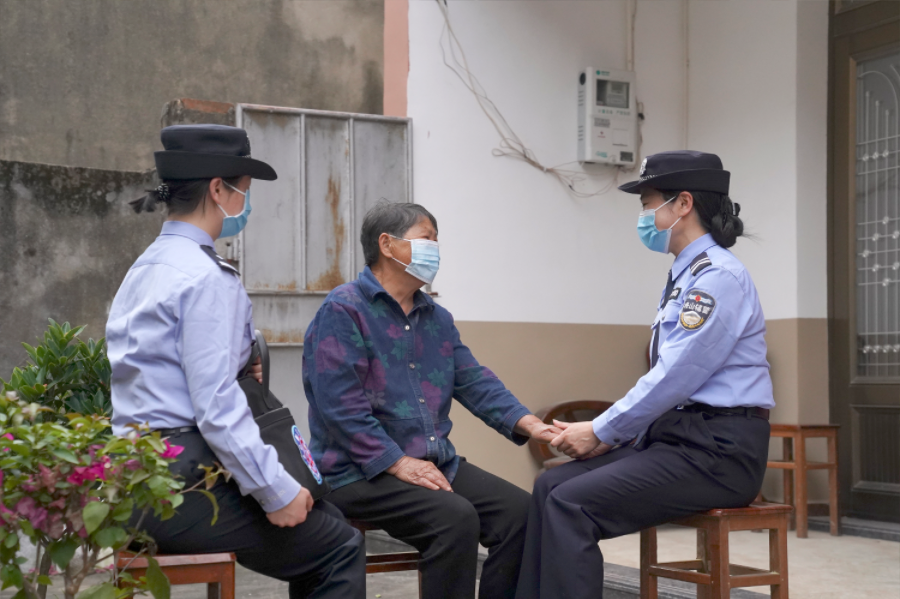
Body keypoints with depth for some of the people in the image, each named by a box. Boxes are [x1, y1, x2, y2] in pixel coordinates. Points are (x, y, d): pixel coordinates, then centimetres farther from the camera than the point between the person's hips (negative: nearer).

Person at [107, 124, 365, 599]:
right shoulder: (207, 277, -14)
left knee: (324, 519, 17)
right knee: (340, 548, -4)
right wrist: (276, 491, -16)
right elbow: (216, 407, -21)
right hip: (182, 477, -10)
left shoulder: (147, 266, 16)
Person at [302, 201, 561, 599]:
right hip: (362, 472, -7)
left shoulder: (437, 318, 17)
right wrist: (398, 463, -20)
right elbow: (340, 404, -16)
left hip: (437, 464, 8)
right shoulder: (342, 312, -8)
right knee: (456, 517, -29)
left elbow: (474, 382, 11)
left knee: (518, 510, -11)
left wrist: (527, 423, -5)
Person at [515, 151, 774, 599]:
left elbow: (675, 378, -20)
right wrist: (610, 434, 5)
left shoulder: (717, 277, -14)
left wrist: (601, 432, -11)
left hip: (716, 450, -9)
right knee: (550, 485, 0)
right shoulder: (685, 277, 17)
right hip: (676, 436, 10)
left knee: (571, 504, -20)